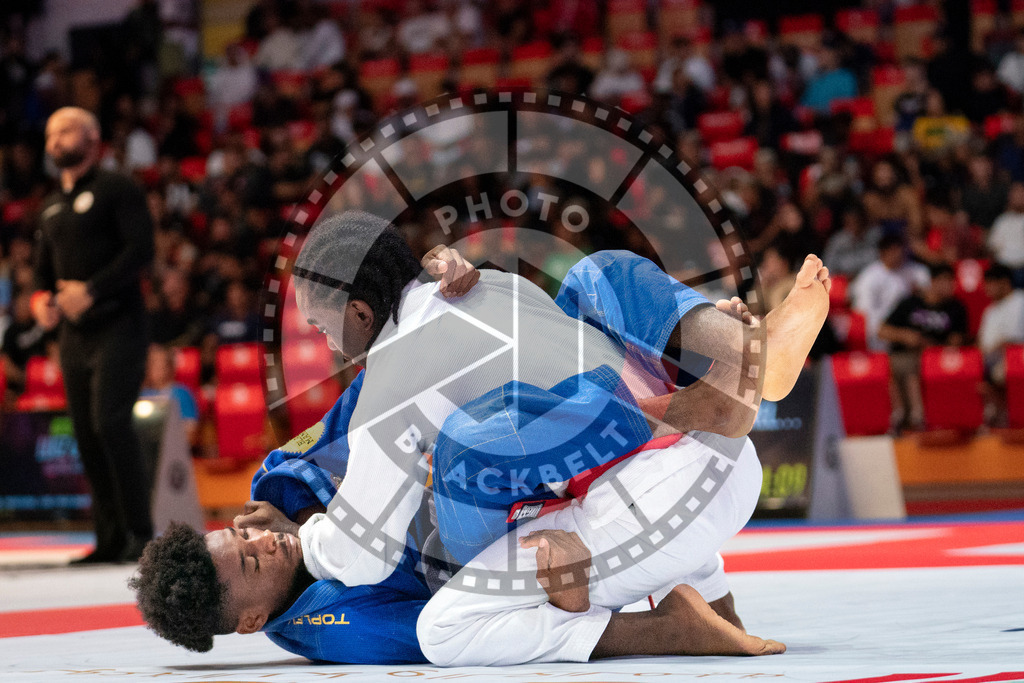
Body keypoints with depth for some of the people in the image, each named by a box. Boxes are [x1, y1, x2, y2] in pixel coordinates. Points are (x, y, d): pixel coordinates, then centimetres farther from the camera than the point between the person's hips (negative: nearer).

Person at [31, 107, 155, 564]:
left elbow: (141, 249, -13)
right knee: (86, 433, 3)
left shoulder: (115, 190, -3)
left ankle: (140, 534, -13)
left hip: (117, 325, -7)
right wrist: (41, 299, 2)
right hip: (74, 333, 7)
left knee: (110, 422, -18)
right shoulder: (52, 207, 19)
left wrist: (91, 291, -21)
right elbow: (44, 267, 25)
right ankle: (110, 539, 8)